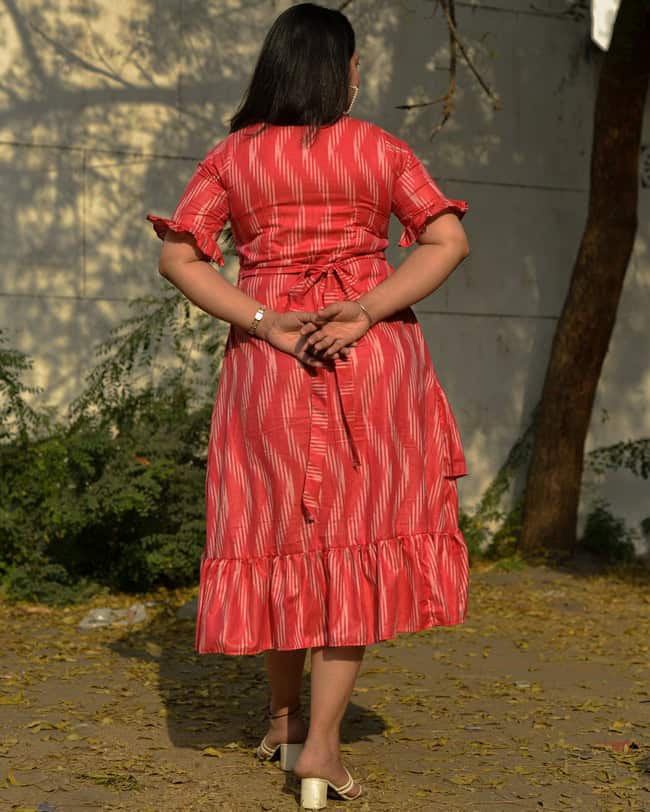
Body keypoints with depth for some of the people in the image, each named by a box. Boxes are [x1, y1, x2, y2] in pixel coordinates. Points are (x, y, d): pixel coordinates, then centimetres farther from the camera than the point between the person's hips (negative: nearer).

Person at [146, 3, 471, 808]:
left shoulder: (230, 156, 4)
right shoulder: (380, 148, 2)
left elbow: (177, 259, -6)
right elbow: (449, 240, -7)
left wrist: (266, 325, -11)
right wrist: (362, 315, -14)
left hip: (268, 366, 1)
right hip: (374, 361, -1)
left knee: (280, 533, 15)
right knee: (354, 538, 2)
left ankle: (283, 718, 27)